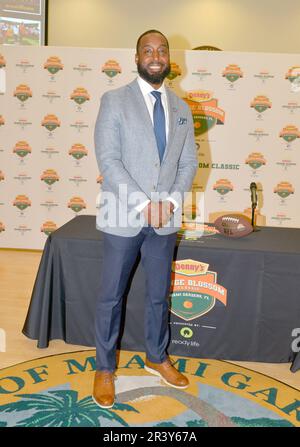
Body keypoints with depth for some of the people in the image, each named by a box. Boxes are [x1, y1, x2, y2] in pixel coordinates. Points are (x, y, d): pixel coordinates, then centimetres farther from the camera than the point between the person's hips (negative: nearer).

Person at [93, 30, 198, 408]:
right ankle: (105, 368, 26)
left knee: (159, 295, 16)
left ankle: (157, 358, 36)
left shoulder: (181, 109, 11)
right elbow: (108, 159, -11)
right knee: (111, 296, 7)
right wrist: (143, 205, -17)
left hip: (165, 219, 4)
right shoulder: (114, 100, -3)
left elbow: (188, 162, 9)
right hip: (123, 217, -3)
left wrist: (171, 200, -8)